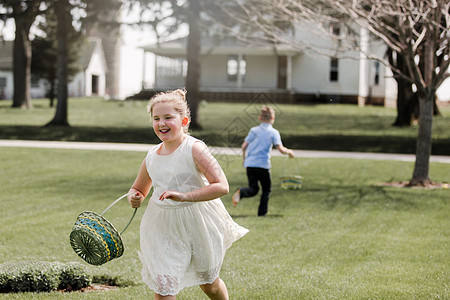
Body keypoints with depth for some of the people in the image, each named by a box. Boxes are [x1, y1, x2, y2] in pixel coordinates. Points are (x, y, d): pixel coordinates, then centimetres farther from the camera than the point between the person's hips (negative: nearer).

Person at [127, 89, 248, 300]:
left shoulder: (194, 149, -15)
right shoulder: (152, 156, 1)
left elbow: (222, 186, -25)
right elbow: (139, 188, 19)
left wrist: (184, 196, -35)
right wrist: (134, 197, -6)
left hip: (197, 225, -3)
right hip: (161, 227, 3)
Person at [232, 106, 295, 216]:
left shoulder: (254, 130, 11)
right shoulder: (274, 132, 1)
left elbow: (244, 146, 6)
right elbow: (280, 149, -8)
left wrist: (244, 157, 23)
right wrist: (289, 151, 11)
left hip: (249, 163, 4)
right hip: (263, 164, -4)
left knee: (253, 189, 10)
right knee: (267, 189, 13)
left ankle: (240, 192, -20)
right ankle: (262, 211, 5)